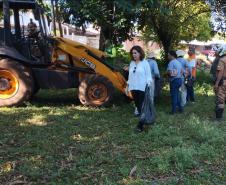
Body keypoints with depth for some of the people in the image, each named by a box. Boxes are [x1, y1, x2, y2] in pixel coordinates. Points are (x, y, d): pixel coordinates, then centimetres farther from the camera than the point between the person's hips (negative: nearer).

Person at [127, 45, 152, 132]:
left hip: (142, 88, -6)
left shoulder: (145, 63, -4)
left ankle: (140, 125, -4)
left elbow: (148, 75, -6)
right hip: (133, 88, 6)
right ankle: (143, 121, 20)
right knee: (138, 106, 9)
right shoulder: (132, 63, 12)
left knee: (142, 107, -6)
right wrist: (128, 86, 14)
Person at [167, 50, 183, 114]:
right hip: (179, 79, 8)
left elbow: (170, 72, -23)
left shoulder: (171, 62, -15)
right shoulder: (178, 62, 14)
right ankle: (180, 108, 22)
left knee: (174, 95, -1)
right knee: (177, 94, 18)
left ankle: (174, 110, 5)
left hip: (174, 80, -8)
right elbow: (182, 71, 20)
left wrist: (166, 73, -4)